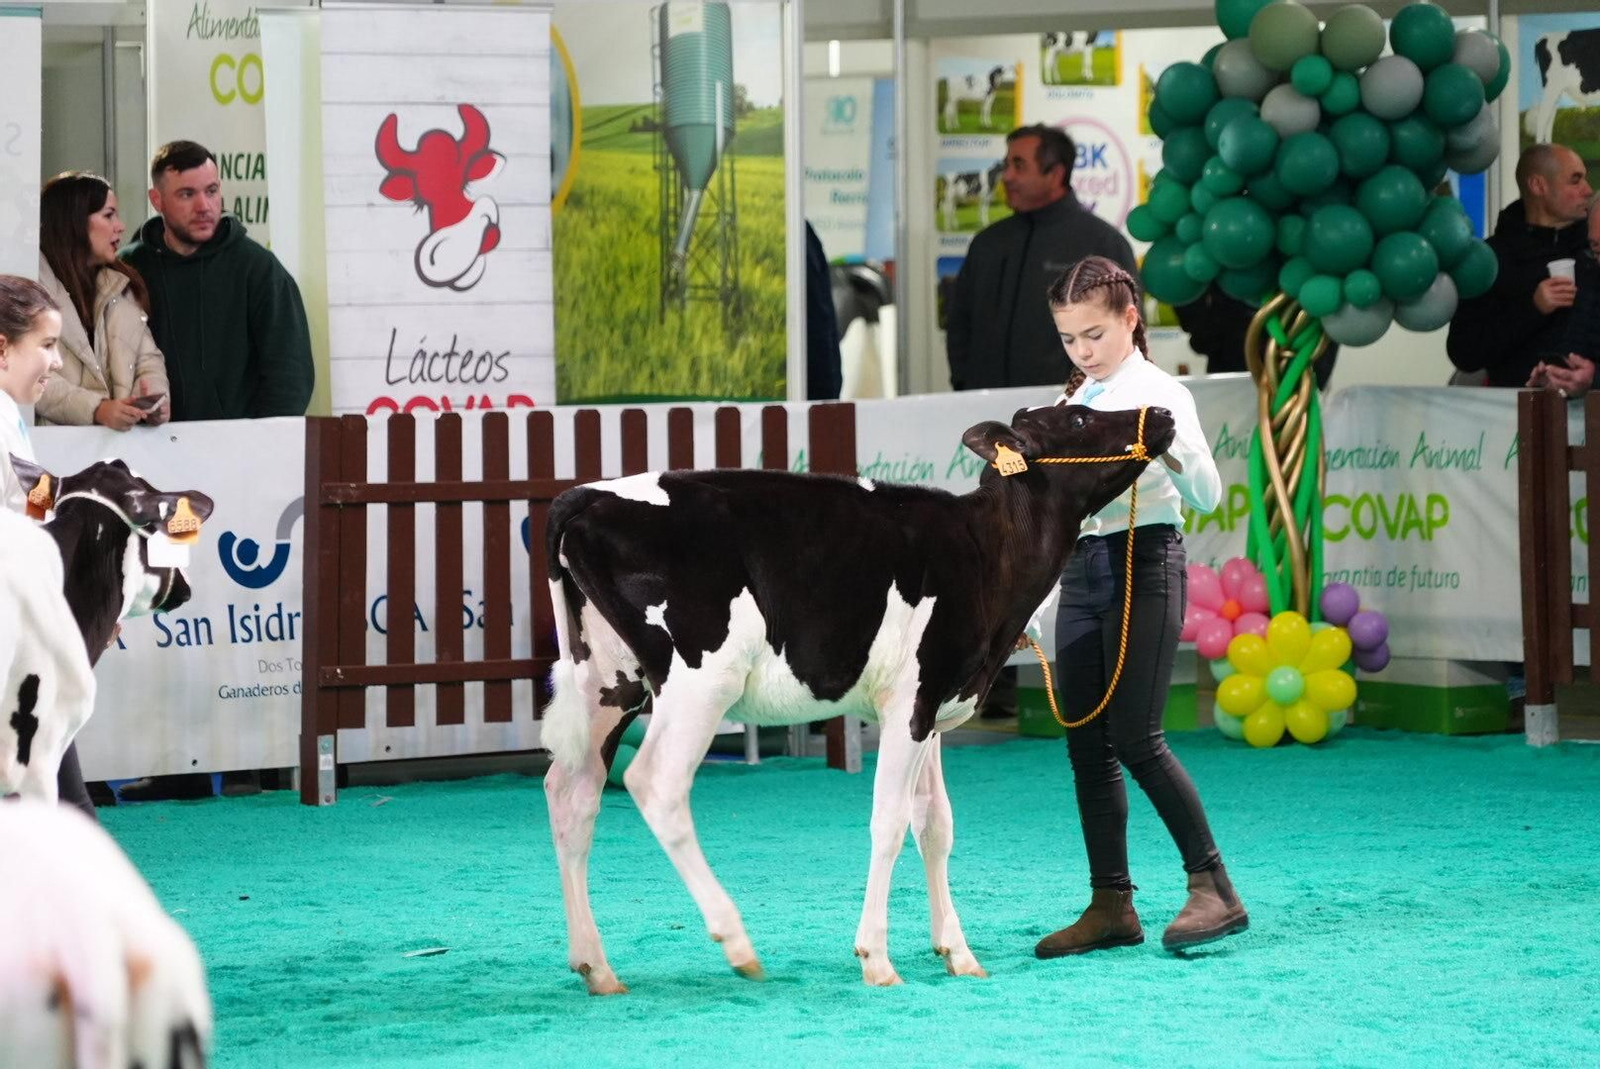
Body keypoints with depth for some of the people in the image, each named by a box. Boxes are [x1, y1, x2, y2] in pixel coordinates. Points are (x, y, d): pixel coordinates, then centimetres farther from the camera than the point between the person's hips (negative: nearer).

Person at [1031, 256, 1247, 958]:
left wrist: (1170, 447, -33)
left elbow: (1206, 497, -15)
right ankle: (1111, 905, 7)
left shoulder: (1158, 393, -6)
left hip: (1144, 564, -7)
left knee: (1135, 738, -13)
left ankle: (1213, 888, -6)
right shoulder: (1071, 403, 14)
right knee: (1085, 743, 3)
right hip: (1080, 568, 7)